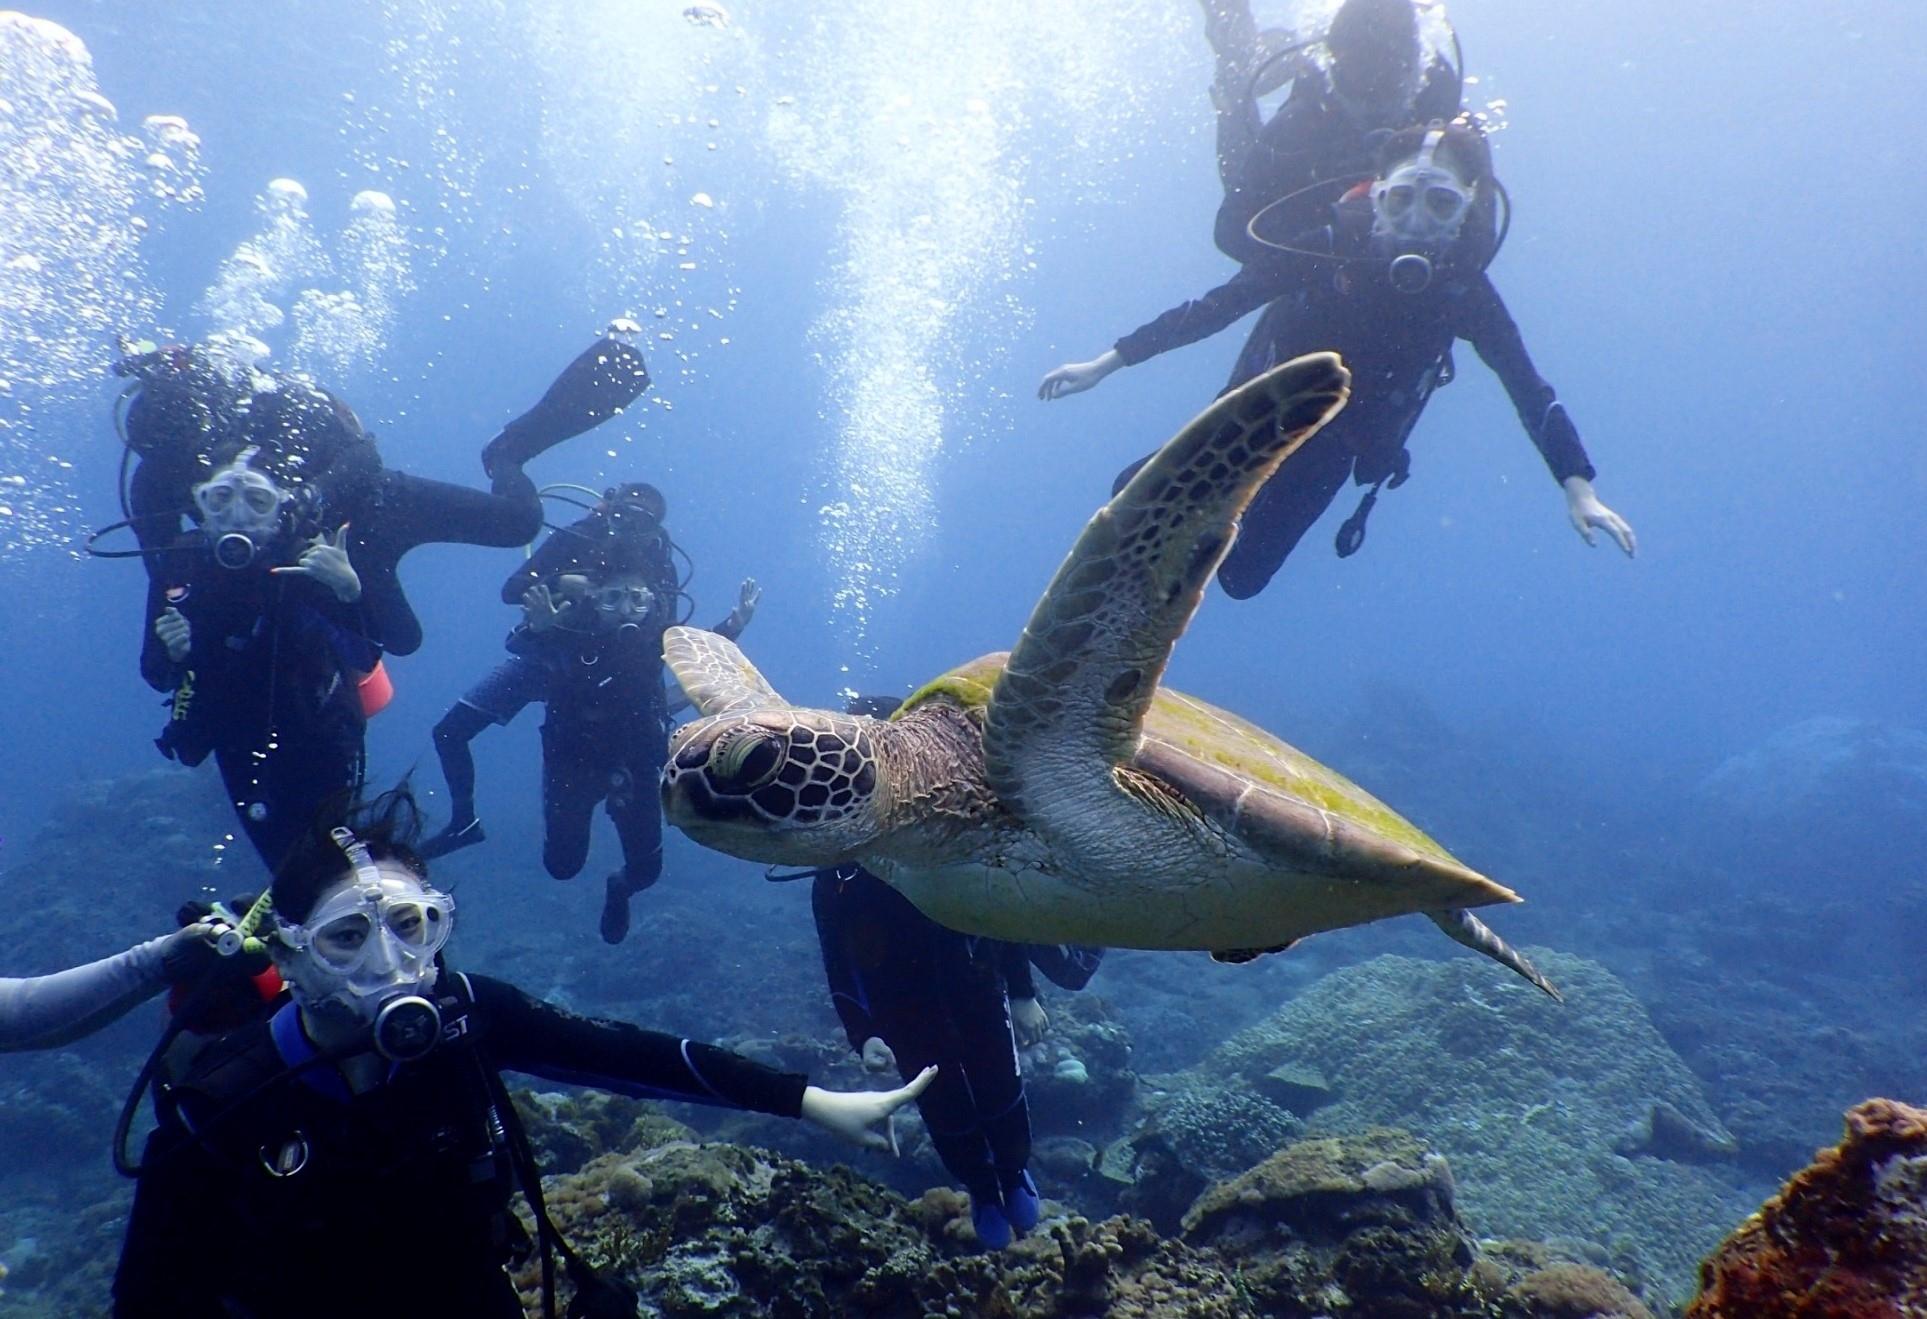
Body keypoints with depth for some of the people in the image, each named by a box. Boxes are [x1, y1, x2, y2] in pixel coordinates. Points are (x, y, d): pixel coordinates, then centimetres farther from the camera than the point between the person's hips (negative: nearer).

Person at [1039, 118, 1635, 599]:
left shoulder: (1464, 291, -20)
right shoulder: (1331, 246, -23)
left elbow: (1530, 391, -19)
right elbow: (1216, 306, -19)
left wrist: (1578, 488, -32)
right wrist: (1105, 362, -21)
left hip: (1329, 452, 1)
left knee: (1240, 578, 5)